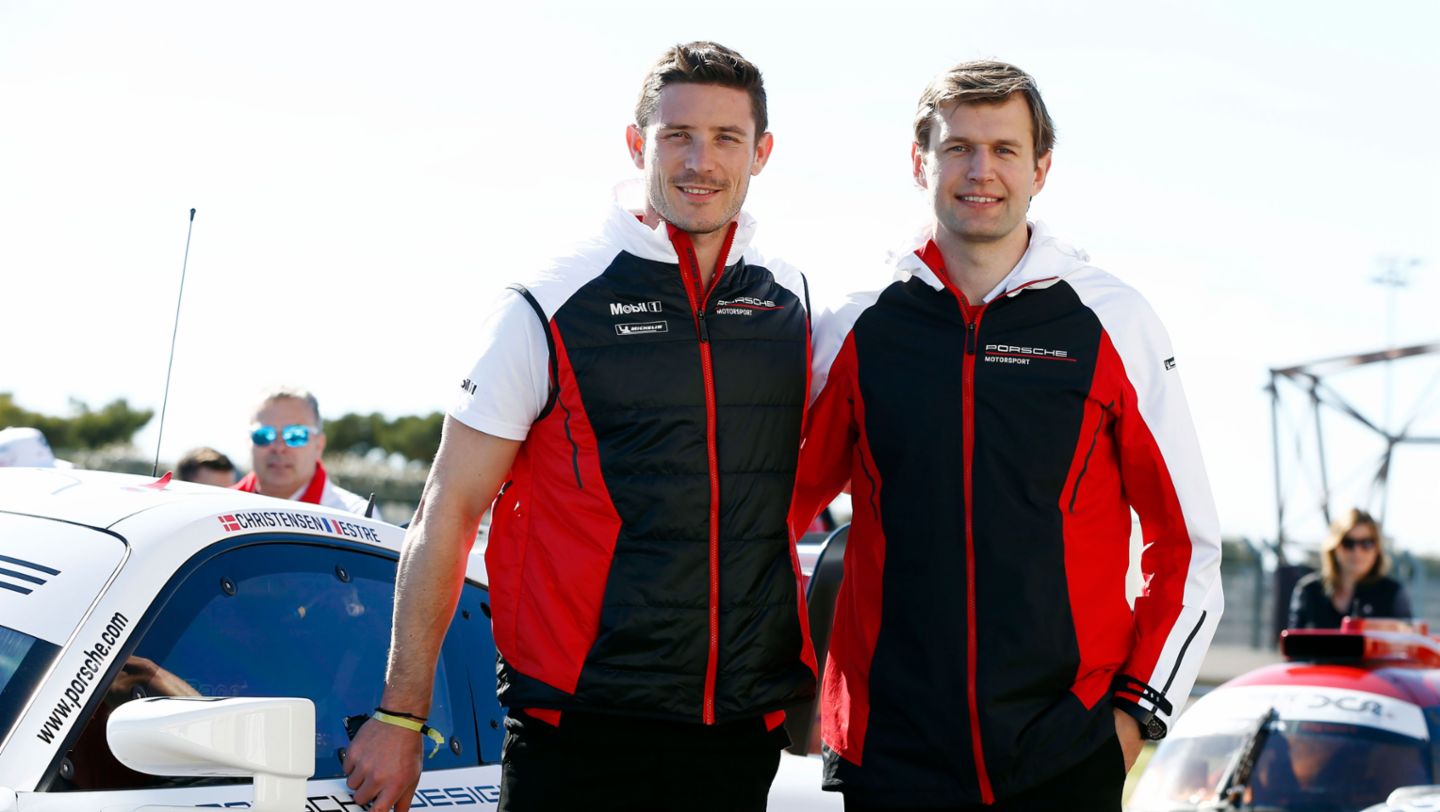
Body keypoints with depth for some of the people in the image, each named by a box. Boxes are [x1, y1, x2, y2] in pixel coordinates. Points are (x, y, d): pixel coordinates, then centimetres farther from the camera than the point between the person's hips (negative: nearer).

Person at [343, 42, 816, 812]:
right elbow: (446, 514, -3)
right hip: (578, 731, -4)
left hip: (742, 731, 4)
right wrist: (399, 716, -5)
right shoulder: (549, 308, -4)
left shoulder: (793, 307, 8)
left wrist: (807, 690, 16)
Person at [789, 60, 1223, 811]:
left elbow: (1188, 542, 6)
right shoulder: (856, 330, 5)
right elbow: (771, 514, 13)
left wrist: (1140, 708, 0)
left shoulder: (1114, 323, 2)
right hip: (891, 750, 1)